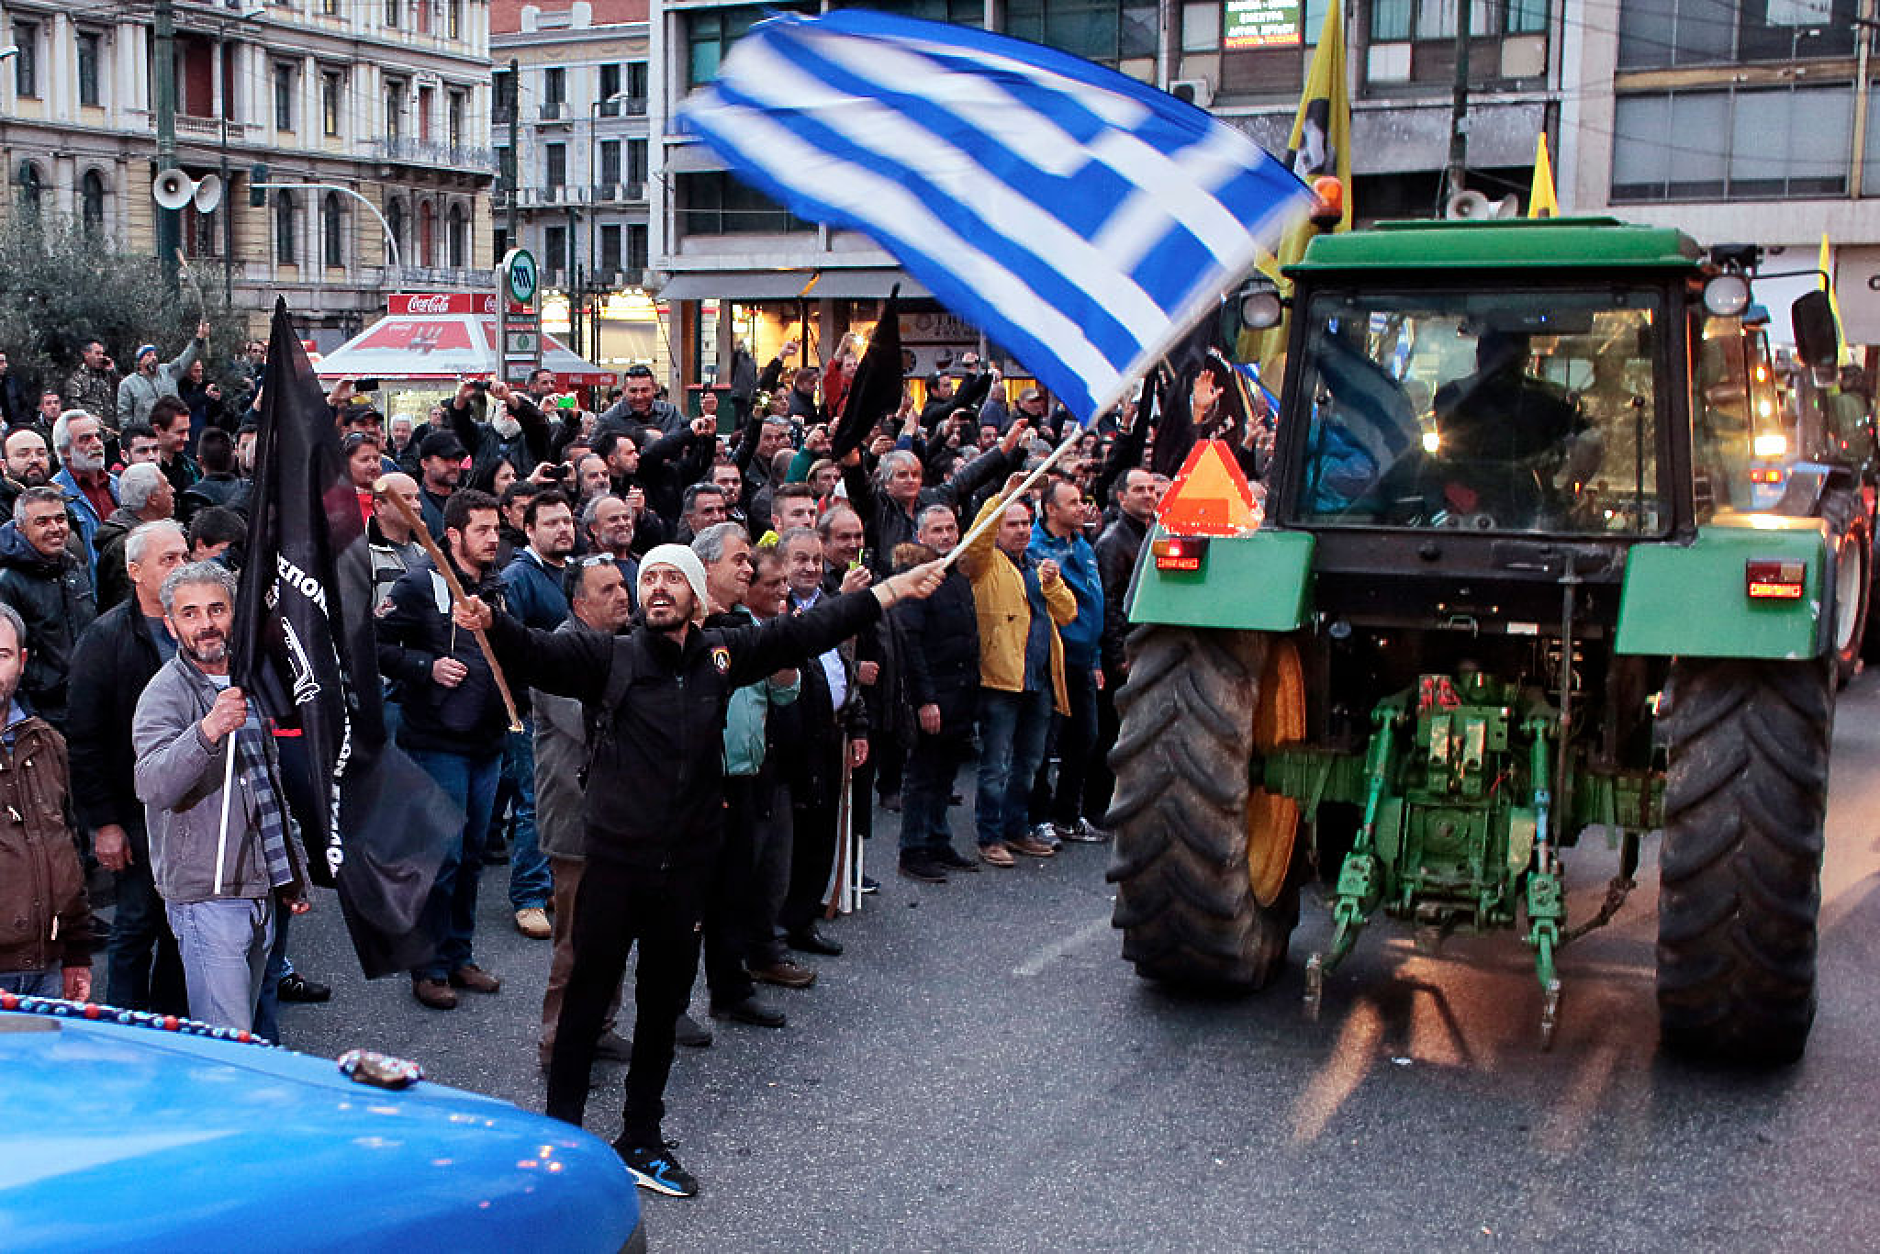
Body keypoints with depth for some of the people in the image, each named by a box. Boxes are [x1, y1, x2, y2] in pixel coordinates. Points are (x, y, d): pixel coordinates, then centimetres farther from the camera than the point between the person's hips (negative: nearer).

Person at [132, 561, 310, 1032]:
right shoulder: (166, 693, -10)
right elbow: (152, 786, -29)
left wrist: (294, 877, 23)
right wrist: (207, 731, -44)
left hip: (262, 889, 7)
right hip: (208, 895, -7)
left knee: (248, 1028, 14)